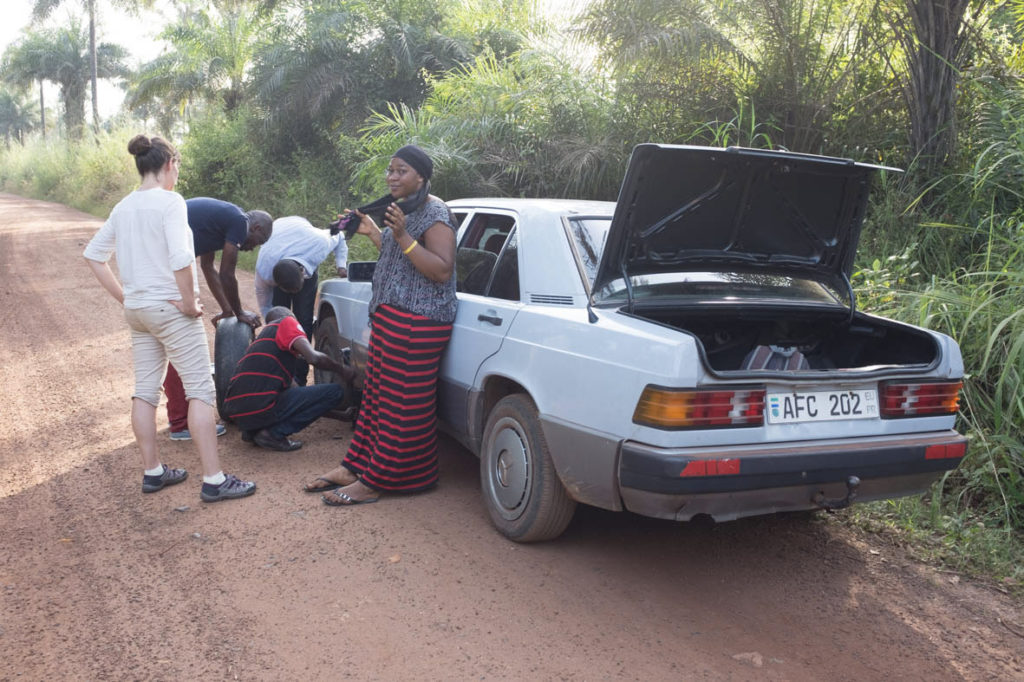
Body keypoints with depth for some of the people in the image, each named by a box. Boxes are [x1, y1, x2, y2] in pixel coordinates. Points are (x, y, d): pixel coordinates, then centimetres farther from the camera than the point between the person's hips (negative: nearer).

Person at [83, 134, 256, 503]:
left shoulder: (123, 207, 10)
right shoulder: (169, 201, -13)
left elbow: (92, 255, 16)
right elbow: (181, 258, -26)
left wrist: (123, 296, 14)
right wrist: (190, 303, -16)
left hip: (137, 310, 8)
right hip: (171, 308, -8)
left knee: (145, 391, 13)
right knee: (201, 390, -3)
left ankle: (152, 472, 23)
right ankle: (213, 480, -3)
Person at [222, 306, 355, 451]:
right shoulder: (286, 322, 4)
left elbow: (293, 387, 31)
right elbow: (314, 357, -14)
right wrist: (342, 370, 6)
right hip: (259, 409, -9)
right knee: (334, 391, -3)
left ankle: (251, 431, 16)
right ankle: (273, 434, -7)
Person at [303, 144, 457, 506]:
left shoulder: (434, 213, -13)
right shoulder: (403, 208, 17)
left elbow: (442, 271, -21)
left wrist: (403, 237, -27)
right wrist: (372, 231, 21)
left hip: (416, 323, -10)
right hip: (389, 314, 10)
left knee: (399, 403, -3)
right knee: (375, 394, 14)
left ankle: (374, 482, 2)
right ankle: (353, 467, 22)